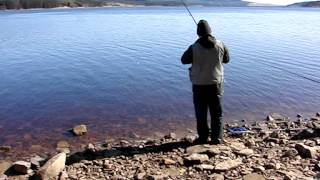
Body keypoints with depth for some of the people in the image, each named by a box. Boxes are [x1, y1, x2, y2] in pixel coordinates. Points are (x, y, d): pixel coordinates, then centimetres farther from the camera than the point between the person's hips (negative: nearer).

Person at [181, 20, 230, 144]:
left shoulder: (194, 48, -13)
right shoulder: (220, 45, -6)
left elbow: (184, 60, 2)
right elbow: (226, 59, 9)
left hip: (199, 85, -1)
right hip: (215, 84, 2)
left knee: (201, 113, 10)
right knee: (217, 113, 11)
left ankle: (203, 138, 17)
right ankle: (217, 138, 16)